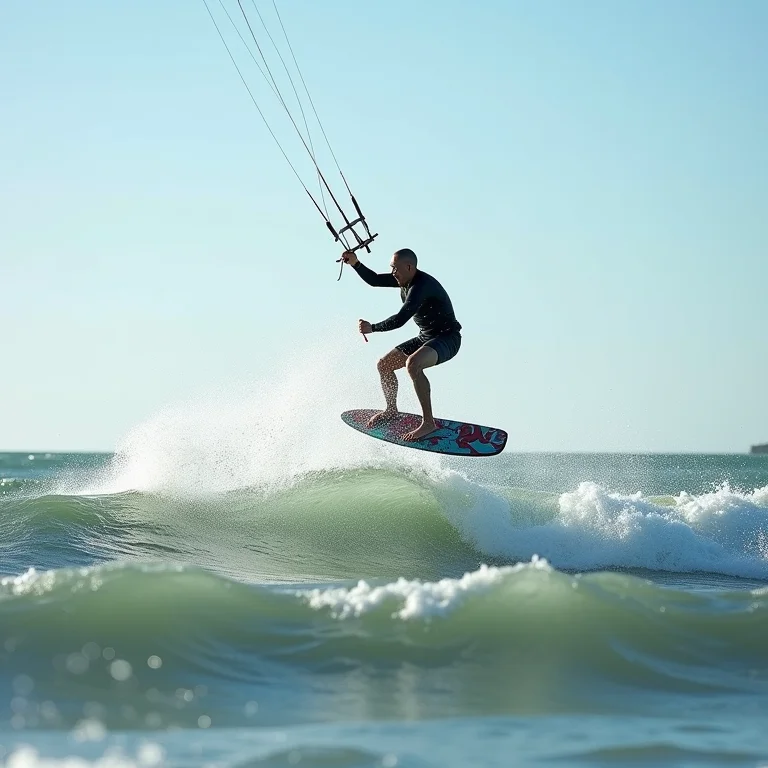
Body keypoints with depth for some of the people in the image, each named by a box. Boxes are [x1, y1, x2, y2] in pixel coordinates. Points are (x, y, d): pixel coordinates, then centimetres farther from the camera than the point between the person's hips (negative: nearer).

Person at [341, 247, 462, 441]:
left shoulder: (421, 286, -27)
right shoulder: (406, 280, 2)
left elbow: (400, 320, -32)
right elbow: (374, 280, 12)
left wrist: (372, 328, -23)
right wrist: (355, 264, -3)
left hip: (447, 338, -10)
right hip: (426, 338, 10)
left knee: (412, 364, -37)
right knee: (384, 365, 12)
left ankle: (428, 423, -33)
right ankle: (391, 410, 35)